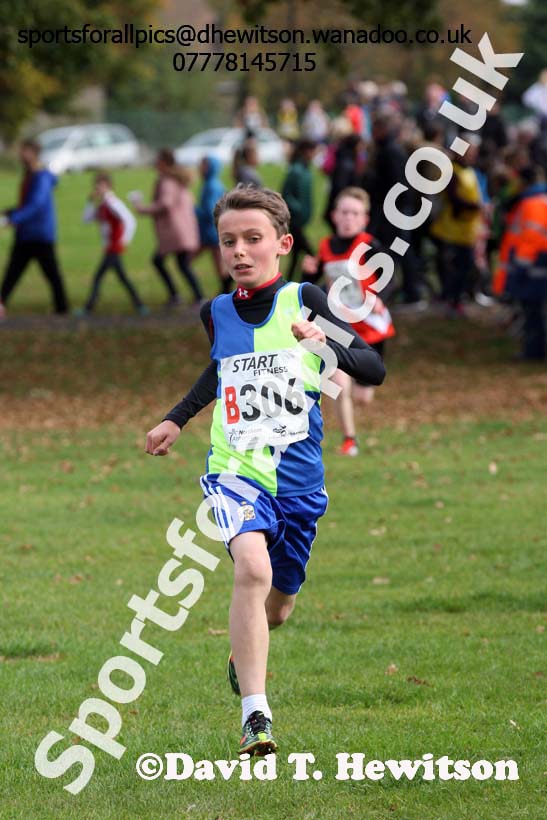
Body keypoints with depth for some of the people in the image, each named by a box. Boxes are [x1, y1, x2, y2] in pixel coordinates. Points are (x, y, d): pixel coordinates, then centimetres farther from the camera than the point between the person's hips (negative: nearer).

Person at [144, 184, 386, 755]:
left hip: (299, 477, 0)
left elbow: (375, 370, -6)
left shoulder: (303, 300, -3)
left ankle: (244, 651, 53)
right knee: (253, 568, -29)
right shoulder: (217, 313, 6)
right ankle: (255, 715, -29)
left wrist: (327, 344, -23)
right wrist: (177, 419, 32)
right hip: (235, 468, 0)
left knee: (276, 606, 15)